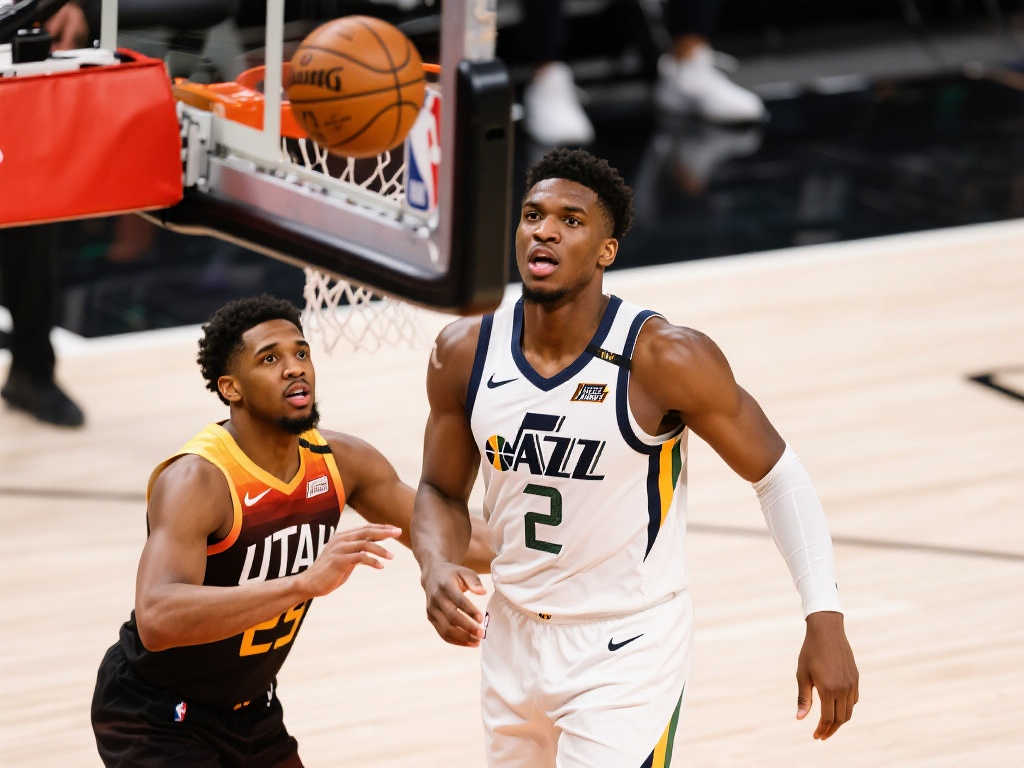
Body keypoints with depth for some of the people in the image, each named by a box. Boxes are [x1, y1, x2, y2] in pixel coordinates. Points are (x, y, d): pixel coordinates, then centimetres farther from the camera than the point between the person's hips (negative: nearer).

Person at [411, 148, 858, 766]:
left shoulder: (664, 359, -20)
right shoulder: (465, 354, -7)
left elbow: (777, 473, -11)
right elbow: (443, 491, 7)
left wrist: (825, 621, -17)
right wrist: (437, 571, -15)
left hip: (629, 652, -5)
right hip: (515, 640, 5)